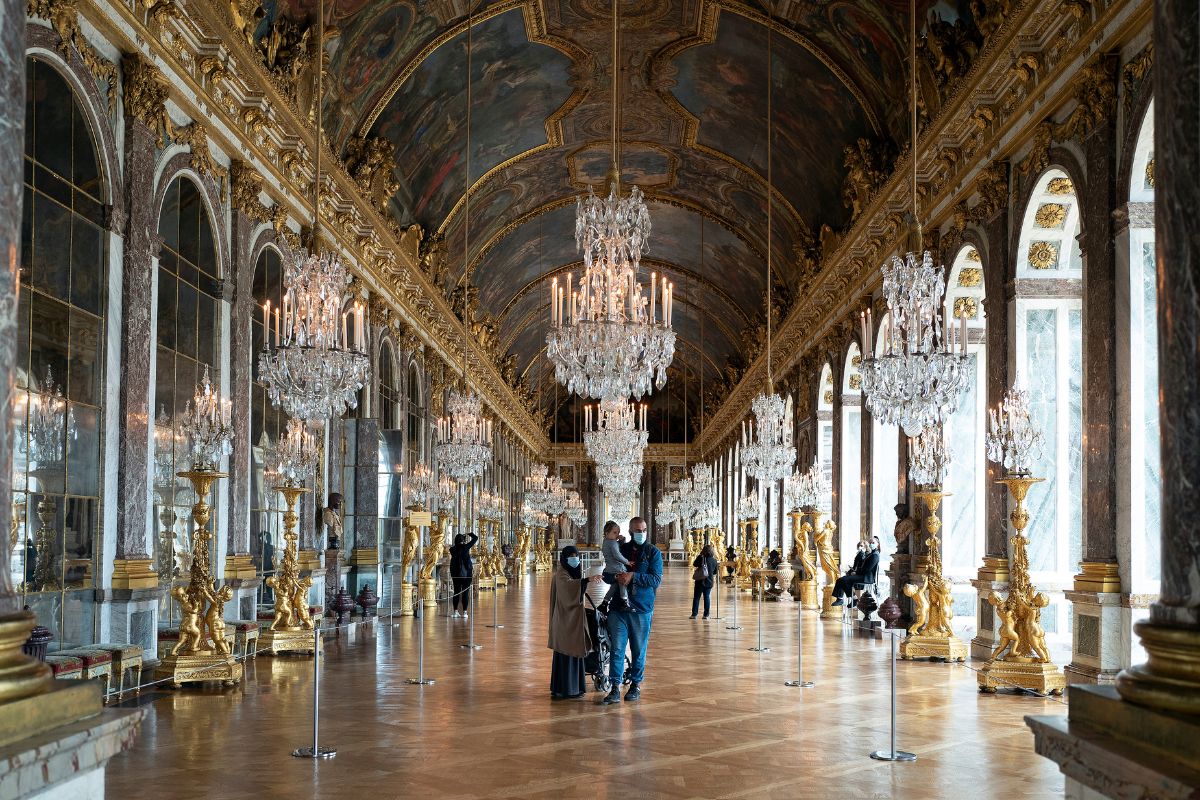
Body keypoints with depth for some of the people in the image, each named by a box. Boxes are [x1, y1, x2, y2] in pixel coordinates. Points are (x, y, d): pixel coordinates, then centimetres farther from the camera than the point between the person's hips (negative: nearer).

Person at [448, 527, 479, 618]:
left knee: (456, 592, 10)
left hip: (455, 573, 3)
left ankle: (456, 611, 10)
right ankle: (464, 612, 2)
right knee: (465, 592, 3)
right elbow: (475, 538, -2)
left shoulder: (453, 549, -3)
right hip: (466, 573, -3)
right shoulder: (465, 547, -10)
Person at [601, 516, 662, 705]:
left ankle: (636, 685, 23)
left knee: (639, 651, 9)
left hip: (642, 609, -1)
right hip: (619, 607, 1)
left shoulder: (653, 552, 1)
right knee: (617, 649, -4)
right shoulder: (620, 550, 8)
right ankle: (615, 689, -4)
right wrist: (616, 577, -6)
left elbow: (656, 579, -10)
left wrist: (633, 576, -20)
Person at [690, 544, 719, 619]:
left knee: (696, 597, 4)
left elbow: (694, 565, 3)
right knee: (706, 597, 10)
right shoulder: (714, 560, -1)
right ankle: (706, 615, 9)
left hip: (700, 581, -3)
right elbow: (715, 572, 8)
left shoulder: (701, 558, -13)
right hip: (709, 582, 3)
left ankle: (694, 614, 3)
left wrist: (699, 556, 3)